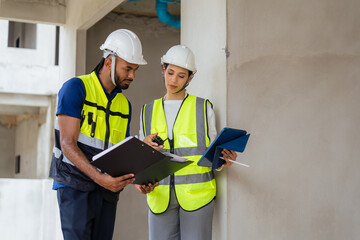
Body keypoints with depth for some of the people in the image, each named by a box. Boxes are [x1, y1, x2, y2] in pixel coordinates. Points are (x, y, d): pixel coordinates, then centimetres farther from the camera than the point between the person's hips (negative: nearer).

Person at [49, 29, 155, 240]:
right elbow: (68, 144, -14)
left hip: (107, 192, 6)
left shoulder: (125, 105, 15)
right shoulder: (76, 88, -5)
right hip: (75, 186, -6)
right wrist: (99, 177, -26)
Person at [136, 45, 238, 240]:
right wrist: (145, 145, -5)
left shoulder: (203, 108, 8)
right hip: (161, 196, 2)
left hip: (196, 194, -2)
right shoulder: (149, 111, 15)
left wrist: (224, 161, -14)